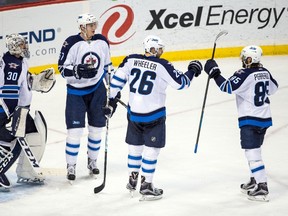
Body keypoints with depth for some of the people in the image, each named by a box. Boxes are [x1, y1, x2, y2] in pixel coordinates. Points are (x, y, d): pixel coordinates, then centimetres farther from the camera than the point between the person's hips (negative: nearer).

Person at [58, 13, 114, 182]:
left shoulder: (102, 41, 1)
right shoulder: (71, 43, -14)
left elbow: (107, 66, 13)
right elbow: (63, 68, -13)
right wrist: (79, 70, -29)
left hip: (97, 90, 4)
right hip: (76, 92, -4)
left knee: (96, 128, 10)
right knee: (75, 130, -6)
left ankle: (93, 161, 27)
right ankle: (71, 166, 5)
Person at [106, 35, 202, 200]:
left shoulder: (131, 60, -1)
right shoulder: (162, 66, -14)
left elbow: (117, 80, 2)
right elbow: (181, 83, -9)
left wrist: (112, 100, 10)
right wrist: (192, 71, 8)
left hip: (134, 112, 5)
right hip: (154, 115, -5)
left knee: (135, 145, 19)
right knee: (152, 149, 4)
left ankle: (132, 180, 32)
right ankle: (146, 185, 7)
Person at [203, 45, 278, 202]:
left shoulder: (245, 74, -17)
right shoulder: (265, 72, 7)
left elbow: (228, 87, -24)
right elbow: (272, 88, 22)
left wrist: (214, 73, -17)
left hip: (250, 120, -9)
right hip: (265, 118, 9)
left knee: (252, 153, -8)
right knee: (254, 150, 22)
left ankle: (262, 188, -12)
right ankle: (255, 181, 32)